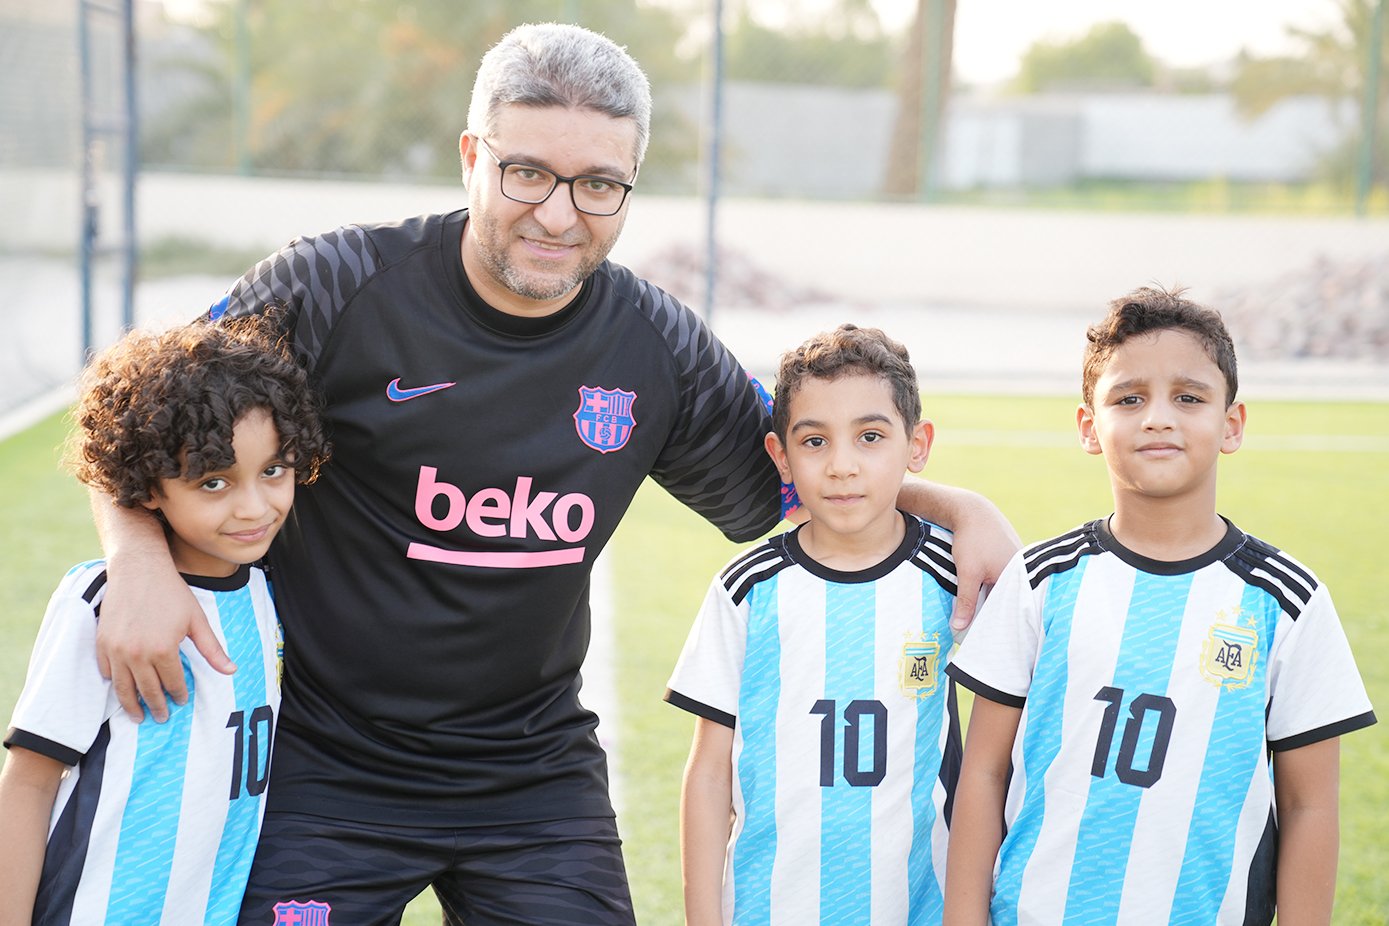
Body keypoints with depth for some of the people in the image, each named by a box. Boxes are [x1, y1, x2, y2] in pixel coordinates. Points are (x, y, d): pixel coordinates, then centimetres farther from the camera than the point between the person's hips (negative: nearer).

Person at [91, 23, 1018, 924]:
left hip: (537, 775, 3)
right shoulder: (339, 288, -13)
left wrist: (958, 506, -1)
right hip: (325, 767, -3)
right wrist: (141, 563, -22)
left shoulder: (659, 348, -2)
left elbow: (785, 481, 13)